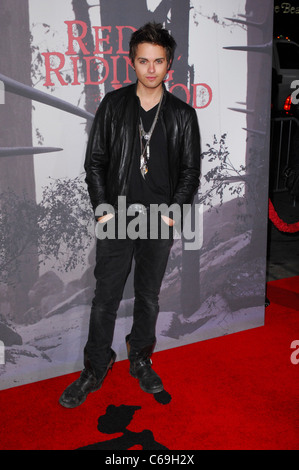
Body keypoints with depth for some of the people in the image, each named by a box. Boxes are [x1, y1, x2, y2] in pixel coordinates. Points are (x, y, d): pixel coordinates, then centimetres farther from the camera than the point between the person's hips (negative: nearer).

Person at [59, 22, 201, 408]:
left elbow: (190, 170, 6)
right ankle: (95, 371, 21)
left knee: (149, 298, 13)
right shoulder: (113, 104, 3)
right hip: (115, 219, 0)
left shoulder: (182, 115, 3)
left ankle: (141, 361, 32)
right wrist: (102, 209, -5)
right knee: (105, 299, 5)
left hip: (159, 221, 1)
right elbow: (94, 161, 4)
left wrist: (172, 211, -6)